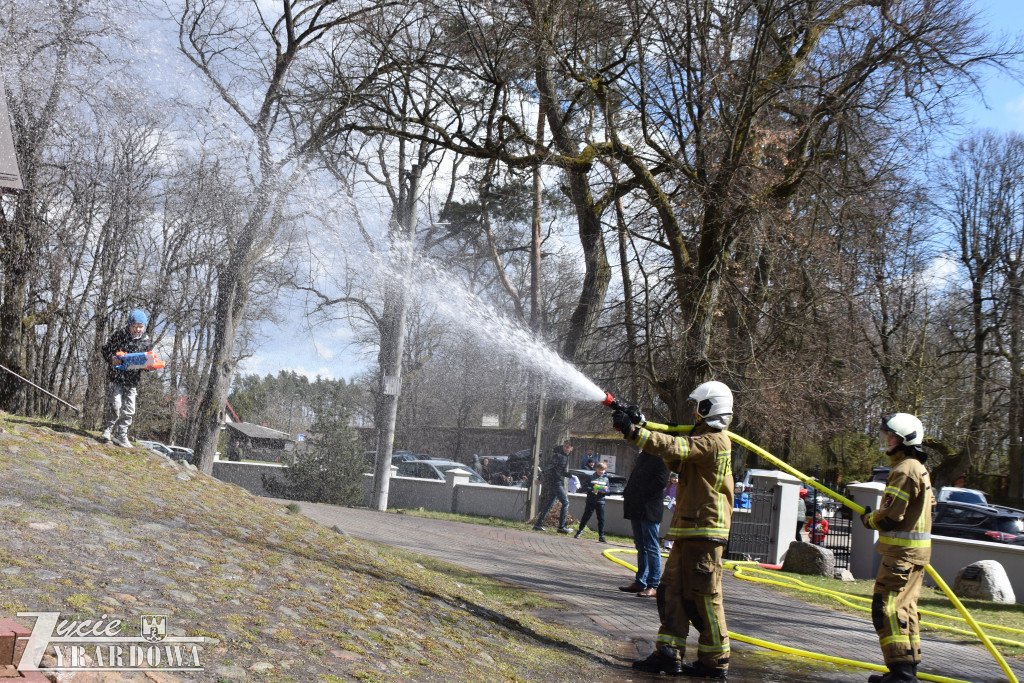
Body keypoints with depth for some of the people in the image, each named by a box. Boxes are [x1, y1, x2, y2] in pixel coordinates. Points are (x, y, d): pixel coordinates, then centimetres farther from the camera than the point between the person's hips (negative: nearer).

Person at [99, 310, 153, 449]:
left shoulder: (146, 342, 3)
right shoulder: (119, 335, -5)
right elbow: (105, 350, 2)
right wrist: (112, 358, -18)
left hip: (132, 380, 3)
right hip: (116, 377, -3)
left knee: (129, 410, 4)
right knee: (115, 405, -11)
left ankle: (121, 436, 16)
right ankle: (107, 431, 7)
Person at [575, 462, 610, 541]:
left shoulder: (606, 479, 10)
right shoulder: (592, 477, 2)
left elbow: (607, 491, 9)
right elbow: (587, 487, -3)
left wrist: (605, 491, -14)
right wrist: (592, 490, -22)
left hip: (600, 502, 2)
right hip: (591, 500, -1)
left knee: (601, 518, -2)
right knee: (586, 517, 6)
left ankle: (601, 536, 3)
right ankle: (579, 532, 22)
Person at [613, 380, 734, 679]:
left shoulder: (714, 441, -14)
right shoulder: (705, 439, 20)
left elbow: (674, 448, -27)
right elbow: (676, 460, 18)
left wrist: (633, 430, -26)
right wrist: (641, 427, 10)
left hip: (704, 531, -10)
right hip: (689, 531, 10)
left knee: (703, 596, -3)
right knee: (672, 590, 8)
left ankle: (715, 661, 6)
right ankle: (669, 654, 11)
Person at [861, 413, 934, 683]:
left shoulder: (904, 470, -18)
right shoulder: (917, 468, 15)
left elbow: (891, 516, -22)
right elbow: (928, 506, 23)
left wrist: (868, 519, -3)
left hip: (902, 552, -11)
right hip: (914, 550, 11)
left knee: (887, 609, -10)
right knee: (904, 608, 15)